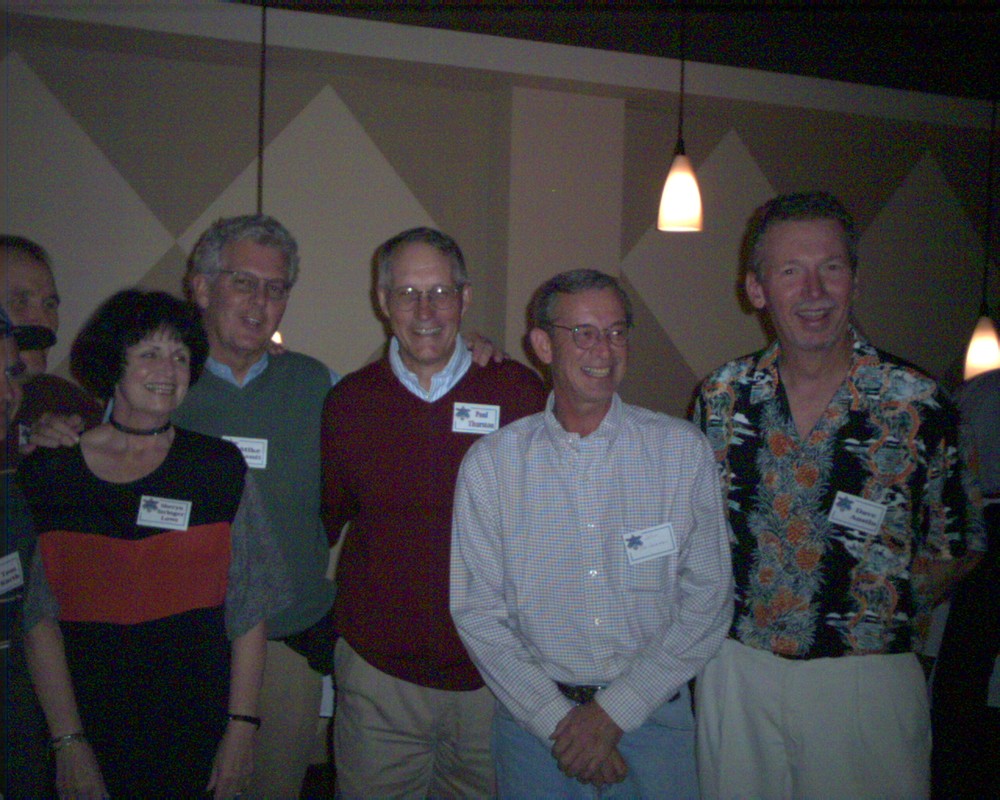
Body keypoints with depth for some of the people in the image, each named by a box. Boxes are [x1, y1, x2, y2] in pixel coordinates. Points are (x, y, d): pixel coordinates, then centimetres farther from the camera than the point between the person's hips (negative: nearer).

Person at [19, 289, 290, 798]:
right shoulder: (48, 473, -3)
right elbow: (39, 617, -3)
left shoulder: (220, 468, -3)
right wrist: (67, 741, -7)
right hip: (94, 730, 0)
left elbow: (249, 609, -4)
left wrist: (242, 728, -8)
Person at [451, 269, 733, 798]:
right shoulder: (491, 461, -4)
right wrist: (558, 721, -11)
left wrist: (612, 712, -10)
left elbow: (707, 601, -5)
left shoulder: (683, 450, -4)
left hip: (652, 713, 1)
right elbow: (477, 613, -4)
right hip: (534, 719, 0)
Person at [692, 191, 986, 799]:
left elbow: (953, 548, 1)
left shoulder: (920, 405, -9)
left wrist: (881, 620, -3)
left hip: (868, 679, -2)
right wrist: (723, 618, 3)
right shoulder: (721, 397, -1)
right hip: (735, 673, 3)